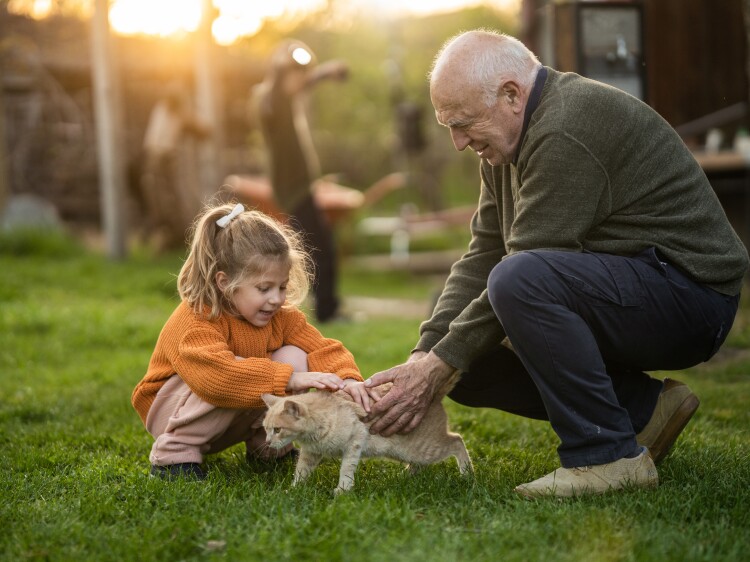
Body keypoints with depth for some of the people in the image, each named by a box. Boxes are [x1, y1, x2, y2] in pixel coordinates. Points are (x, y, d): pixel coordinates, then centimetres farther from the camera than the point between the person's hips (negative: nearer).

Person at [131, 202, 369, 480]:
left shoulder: (282, 316, -8)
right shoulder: (195, 321, -31)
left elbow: (324, 350, -12)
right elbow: (218, 374, -47)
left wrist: (348, 379, -35)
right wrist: (290, 379, -51)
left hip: (233, 419, 6)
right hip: (169, 412, -6)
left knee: (294, 357, -16)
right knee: (230, 381, -37)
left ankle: (267, 446, 2)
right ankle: (174, 453, -20)